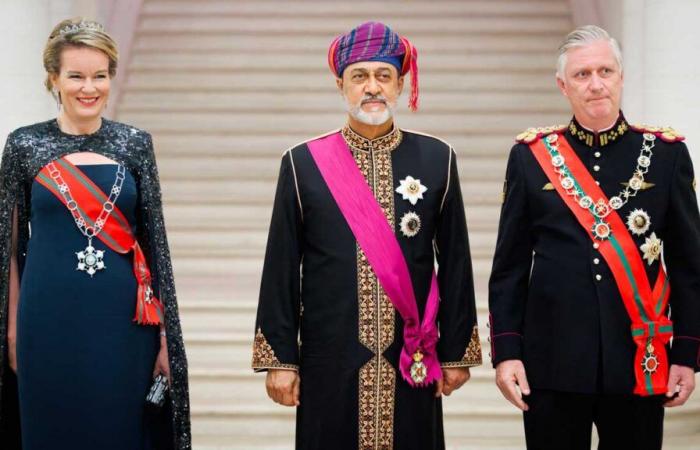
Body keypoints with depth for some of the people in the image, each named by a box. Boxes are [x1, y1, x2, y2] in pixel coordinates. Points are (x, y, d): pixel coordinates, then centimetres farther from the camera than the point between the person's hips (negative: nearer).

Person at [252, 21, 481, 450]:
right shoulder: (303, 164, 1)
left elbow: (455, 263, 6)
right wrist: (279, 357, -1)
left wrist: (457, 352, 4)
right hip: (330, 360, -1)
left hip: (413, 360, 1)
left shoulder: (438, 159, 4)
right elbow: (281, 270, 2)